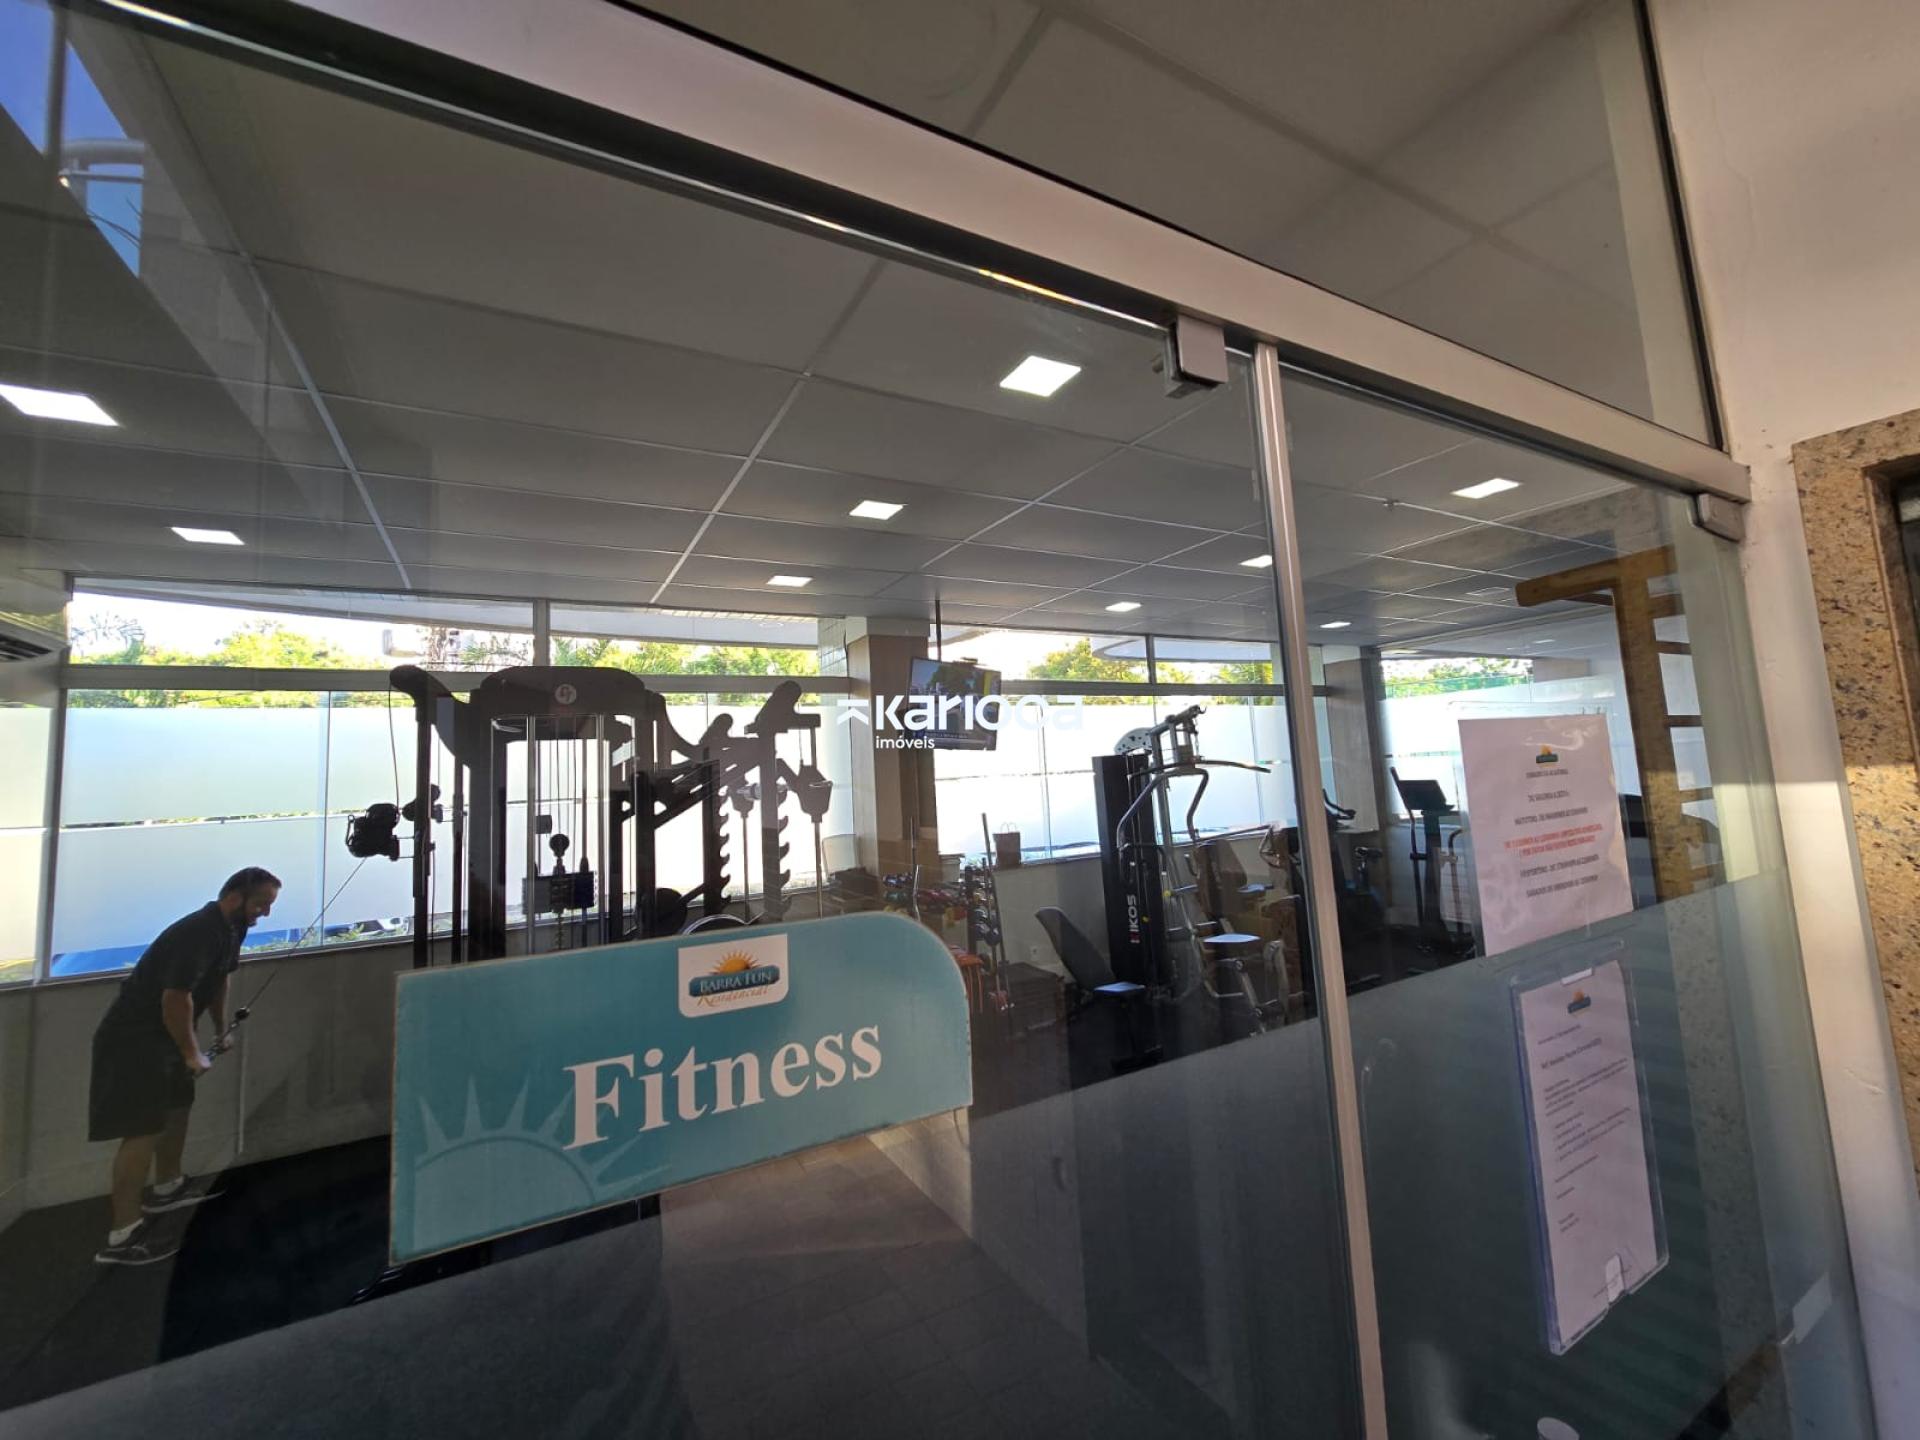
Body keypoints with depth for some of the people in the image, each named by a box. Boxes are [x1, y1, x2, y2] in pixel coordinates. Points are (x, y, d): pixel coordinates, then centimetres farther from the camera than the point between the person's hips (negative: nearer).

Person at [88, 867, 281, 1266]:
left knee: (177, 1105, 21)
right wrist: (192, 1053, -18)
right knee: (144, 1129, -10)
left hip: (162, 1033, 10)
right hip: (134, 1037, -10)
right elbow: (176, 997, -29)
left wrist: (221, 1029, 20)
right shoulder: (197, 933, -29)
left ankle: (166, 1188, 39)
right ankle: (123, 1237, -3)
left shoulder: (230, 928, 2)